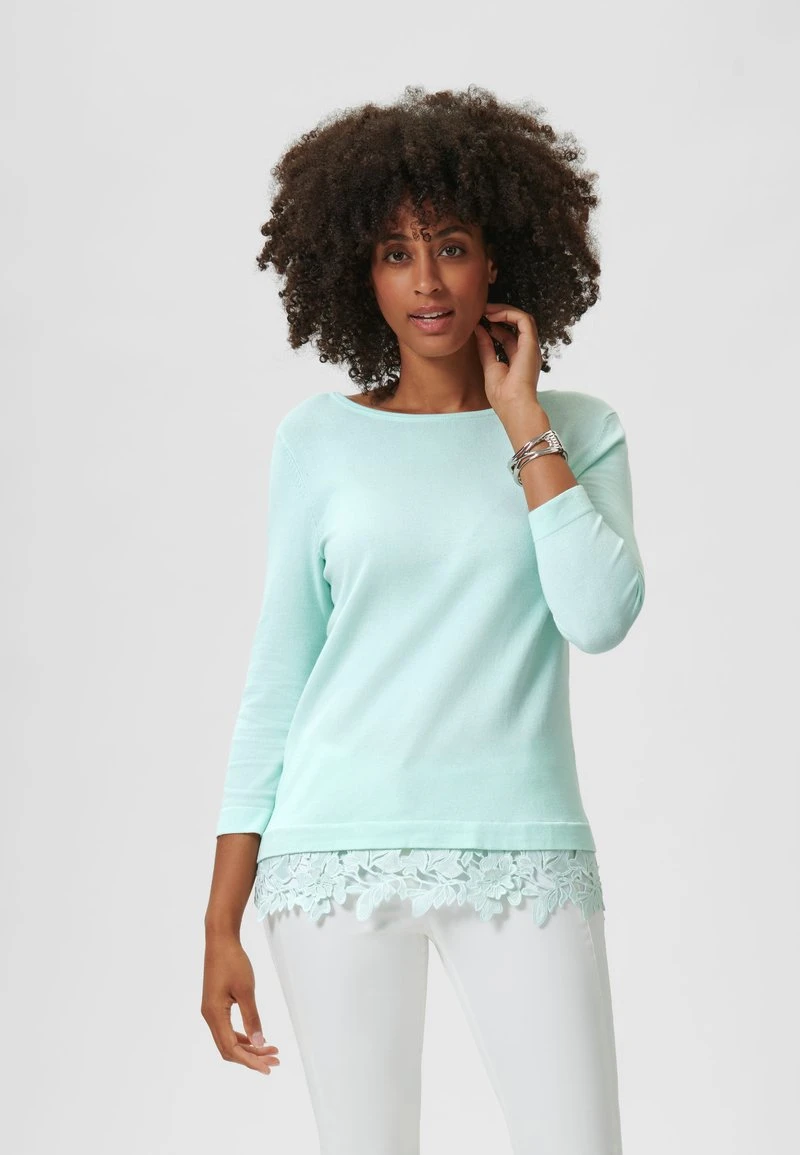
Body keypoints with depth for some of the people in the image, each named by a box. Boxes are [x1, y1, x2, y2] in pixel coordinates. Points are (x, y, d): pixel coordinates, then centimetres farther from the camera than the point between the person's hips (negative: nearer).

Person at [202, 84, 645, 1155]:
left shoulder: (579, 430, 6)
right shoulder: (320, 437, 5)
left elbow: (600, 618, -11)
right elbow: (277, 674, 7)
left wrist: (523, 421, -6)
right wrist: (223, 917, 4)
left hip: (523, 849, 0)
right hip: (339, 851, 0)